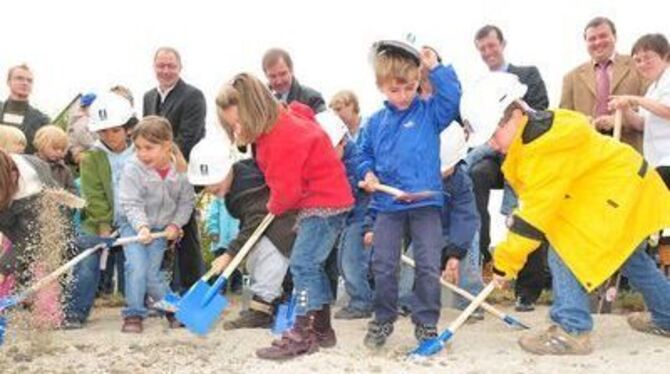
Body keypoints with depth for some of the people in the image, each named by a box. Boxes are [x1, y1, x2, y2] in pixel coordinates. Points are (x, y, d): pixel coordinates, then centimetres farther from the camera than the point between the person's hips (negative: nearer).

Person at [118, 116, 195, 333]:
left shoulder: (179, 170, -11)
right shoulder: (133, 169, -18)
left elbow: (187, 201, 0)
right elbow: (130, 204, -20)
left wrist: (176, 224, -10)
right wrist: (141, 227, -34)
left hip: (162, 229, 1)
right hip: (134, 226, -1)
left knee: (152, 274, -1)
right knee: (136, 267, -17)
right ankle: (133, 314, -2)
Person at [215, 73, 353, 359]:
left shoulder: (282, 137, -25)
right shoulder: (278, 126, 6)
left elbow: (287, 190, -21)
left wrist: (275, 207, -2)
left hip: (323, 202, -11)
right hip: (326, 199, 11)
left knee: (303, 263, -12)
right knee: (312, 265, 14)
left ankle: (302, 334, -9)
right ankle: (322, 329, 22)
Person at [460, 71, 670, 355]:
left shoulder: (543, 147, -29)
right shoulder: (540, 129, 2)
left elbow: (536, 211, -28)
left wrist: (505, 262, -21)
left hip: (616, 191, -11)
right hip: (625, 185, 11)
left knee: (564, 251, -17)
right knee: (630, 257, 27)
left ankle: (572, 330, -13)